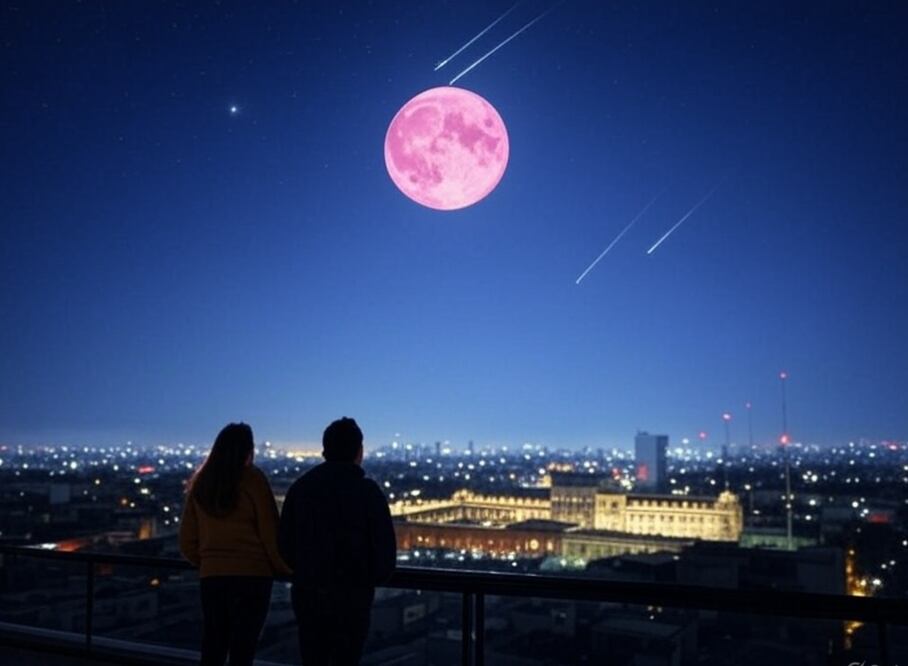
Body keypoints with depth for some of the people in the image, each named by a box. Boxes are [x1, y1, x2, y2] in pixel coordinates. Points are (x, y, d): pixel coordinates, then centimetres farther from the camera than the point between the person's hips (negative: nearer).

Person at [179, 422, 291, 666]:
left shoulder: (200, 483, 7)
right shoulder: (252, 479, -7)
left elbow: (187, 542, 11)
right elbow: (271, 534, -7)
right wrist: (285, 570, 8)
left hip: (211, 576, 4)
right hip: (251, 576, -4)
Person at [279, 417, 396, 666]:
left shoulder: (300, 487, 1)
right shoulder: (367, 491, -8)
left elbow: (285, 544, 3)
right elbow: (385, 549, -10)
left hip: (307, 595, 3)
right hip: (353, 597, -3)